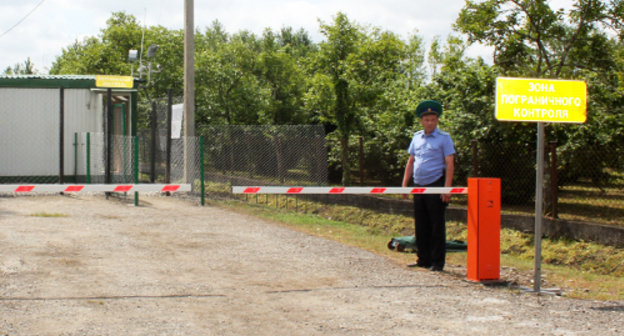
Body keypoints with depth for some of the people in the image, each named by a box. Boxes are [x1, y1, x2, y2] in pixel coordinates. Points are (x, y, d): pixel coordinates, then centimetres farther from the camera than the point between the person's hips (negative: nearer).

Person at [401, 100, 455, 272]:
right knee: (421, 225, 9)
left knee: (437, 225, -2)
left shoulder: (444, 138, -2)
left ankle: (437, 262, 3)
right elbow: (411, 162, 19)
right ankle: (423, 259, 17)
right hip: (418, 186, 5)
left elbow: (450, 164, -7)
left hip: (436, 186, -5)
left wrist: (447, 188, -15)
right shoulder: (417, 137, 13)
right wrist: (404, 184, 12)